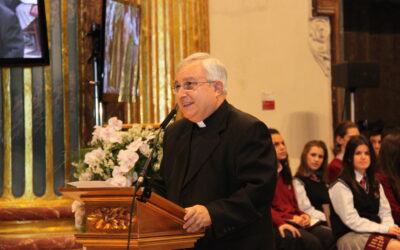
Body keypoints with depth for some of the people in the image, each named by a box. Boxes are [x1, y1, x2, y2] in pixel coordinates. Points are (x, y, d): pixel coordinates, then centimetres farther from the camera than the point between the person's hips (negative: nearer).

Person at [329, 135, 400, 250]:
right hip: (350, 236, -7)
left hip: (375, 232, 7)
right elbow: (352, 221, -10)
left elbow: (385, 212, 17)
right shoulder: (340, 185, -3)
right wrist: (384, 229, -13)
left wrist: (391, 227, -7)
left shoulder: (375, 184, 21)